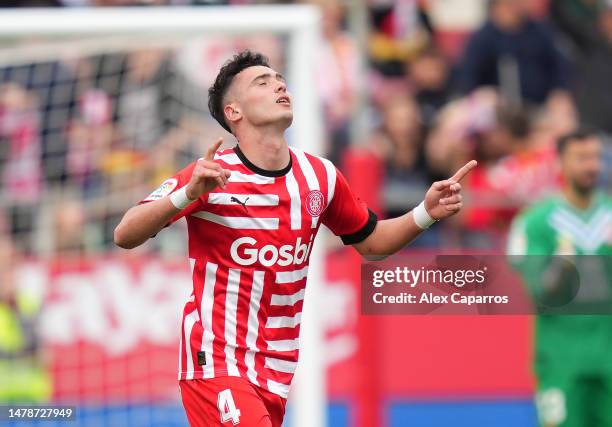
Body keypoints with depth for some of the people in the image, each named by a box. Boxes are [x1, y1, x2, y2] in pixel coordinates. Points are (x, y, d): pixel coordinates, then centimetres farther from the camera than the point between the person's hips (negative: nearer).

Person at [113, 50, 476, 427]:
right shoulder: (211, 175, -11)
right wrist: (188, 194, -31)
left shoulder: (321, 176, 4)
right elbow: (125, 236, -16)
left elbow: (370, 241, 19)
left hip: (278, 367, 6)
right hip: (217, 363, -6)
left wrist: (426, 214, 3)